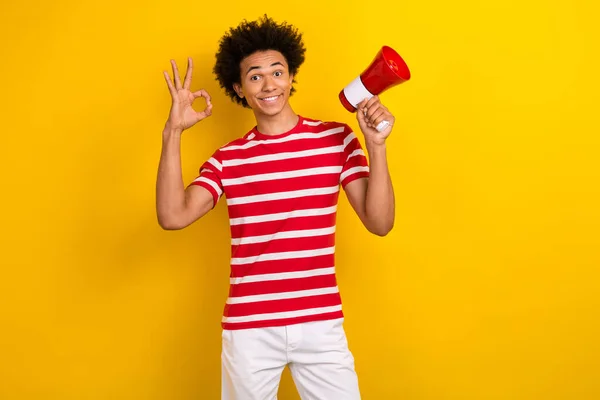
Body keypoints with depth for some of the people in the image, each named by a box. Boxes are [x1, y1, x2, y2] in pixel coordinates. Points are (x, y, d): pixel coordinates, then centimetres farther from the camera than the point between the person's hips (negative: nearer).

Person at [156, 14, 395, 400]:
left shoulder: (336, 138, 1)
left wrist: (376, 145, -14)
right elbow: (173, 217, -10)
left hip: (321, 323, 0)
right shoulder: (226, 159, 4)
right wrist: (173, 133, -14)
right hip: (248, 327, 1)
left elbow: (379, 223, -3)